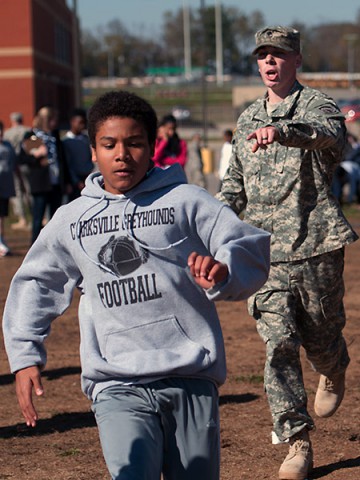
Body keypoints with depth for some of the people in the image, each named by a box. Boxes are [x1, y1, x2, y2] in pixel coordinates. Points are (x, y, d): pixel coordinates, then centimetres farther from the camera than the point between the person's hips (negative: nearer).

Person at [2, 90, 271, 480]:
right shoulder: (70, 220, 14)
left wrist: (222, 270, -20)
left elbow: (251, 248, 2)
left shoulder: (185, 201, 6)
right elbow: (35, 285, 26)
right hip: (117, 386, 0)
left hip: (191, 378, 0)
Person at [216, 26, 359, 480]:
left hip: (315, 246, -3)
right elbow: (235, 181, 24)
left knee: (321, 338, 9)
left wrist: (282, 130, -49)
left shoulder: (315, 105, -4)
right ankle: (297, 443, -2)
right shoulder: (248, 119, 15)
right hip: (265, 251, 3)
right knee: (278, 344, -7)